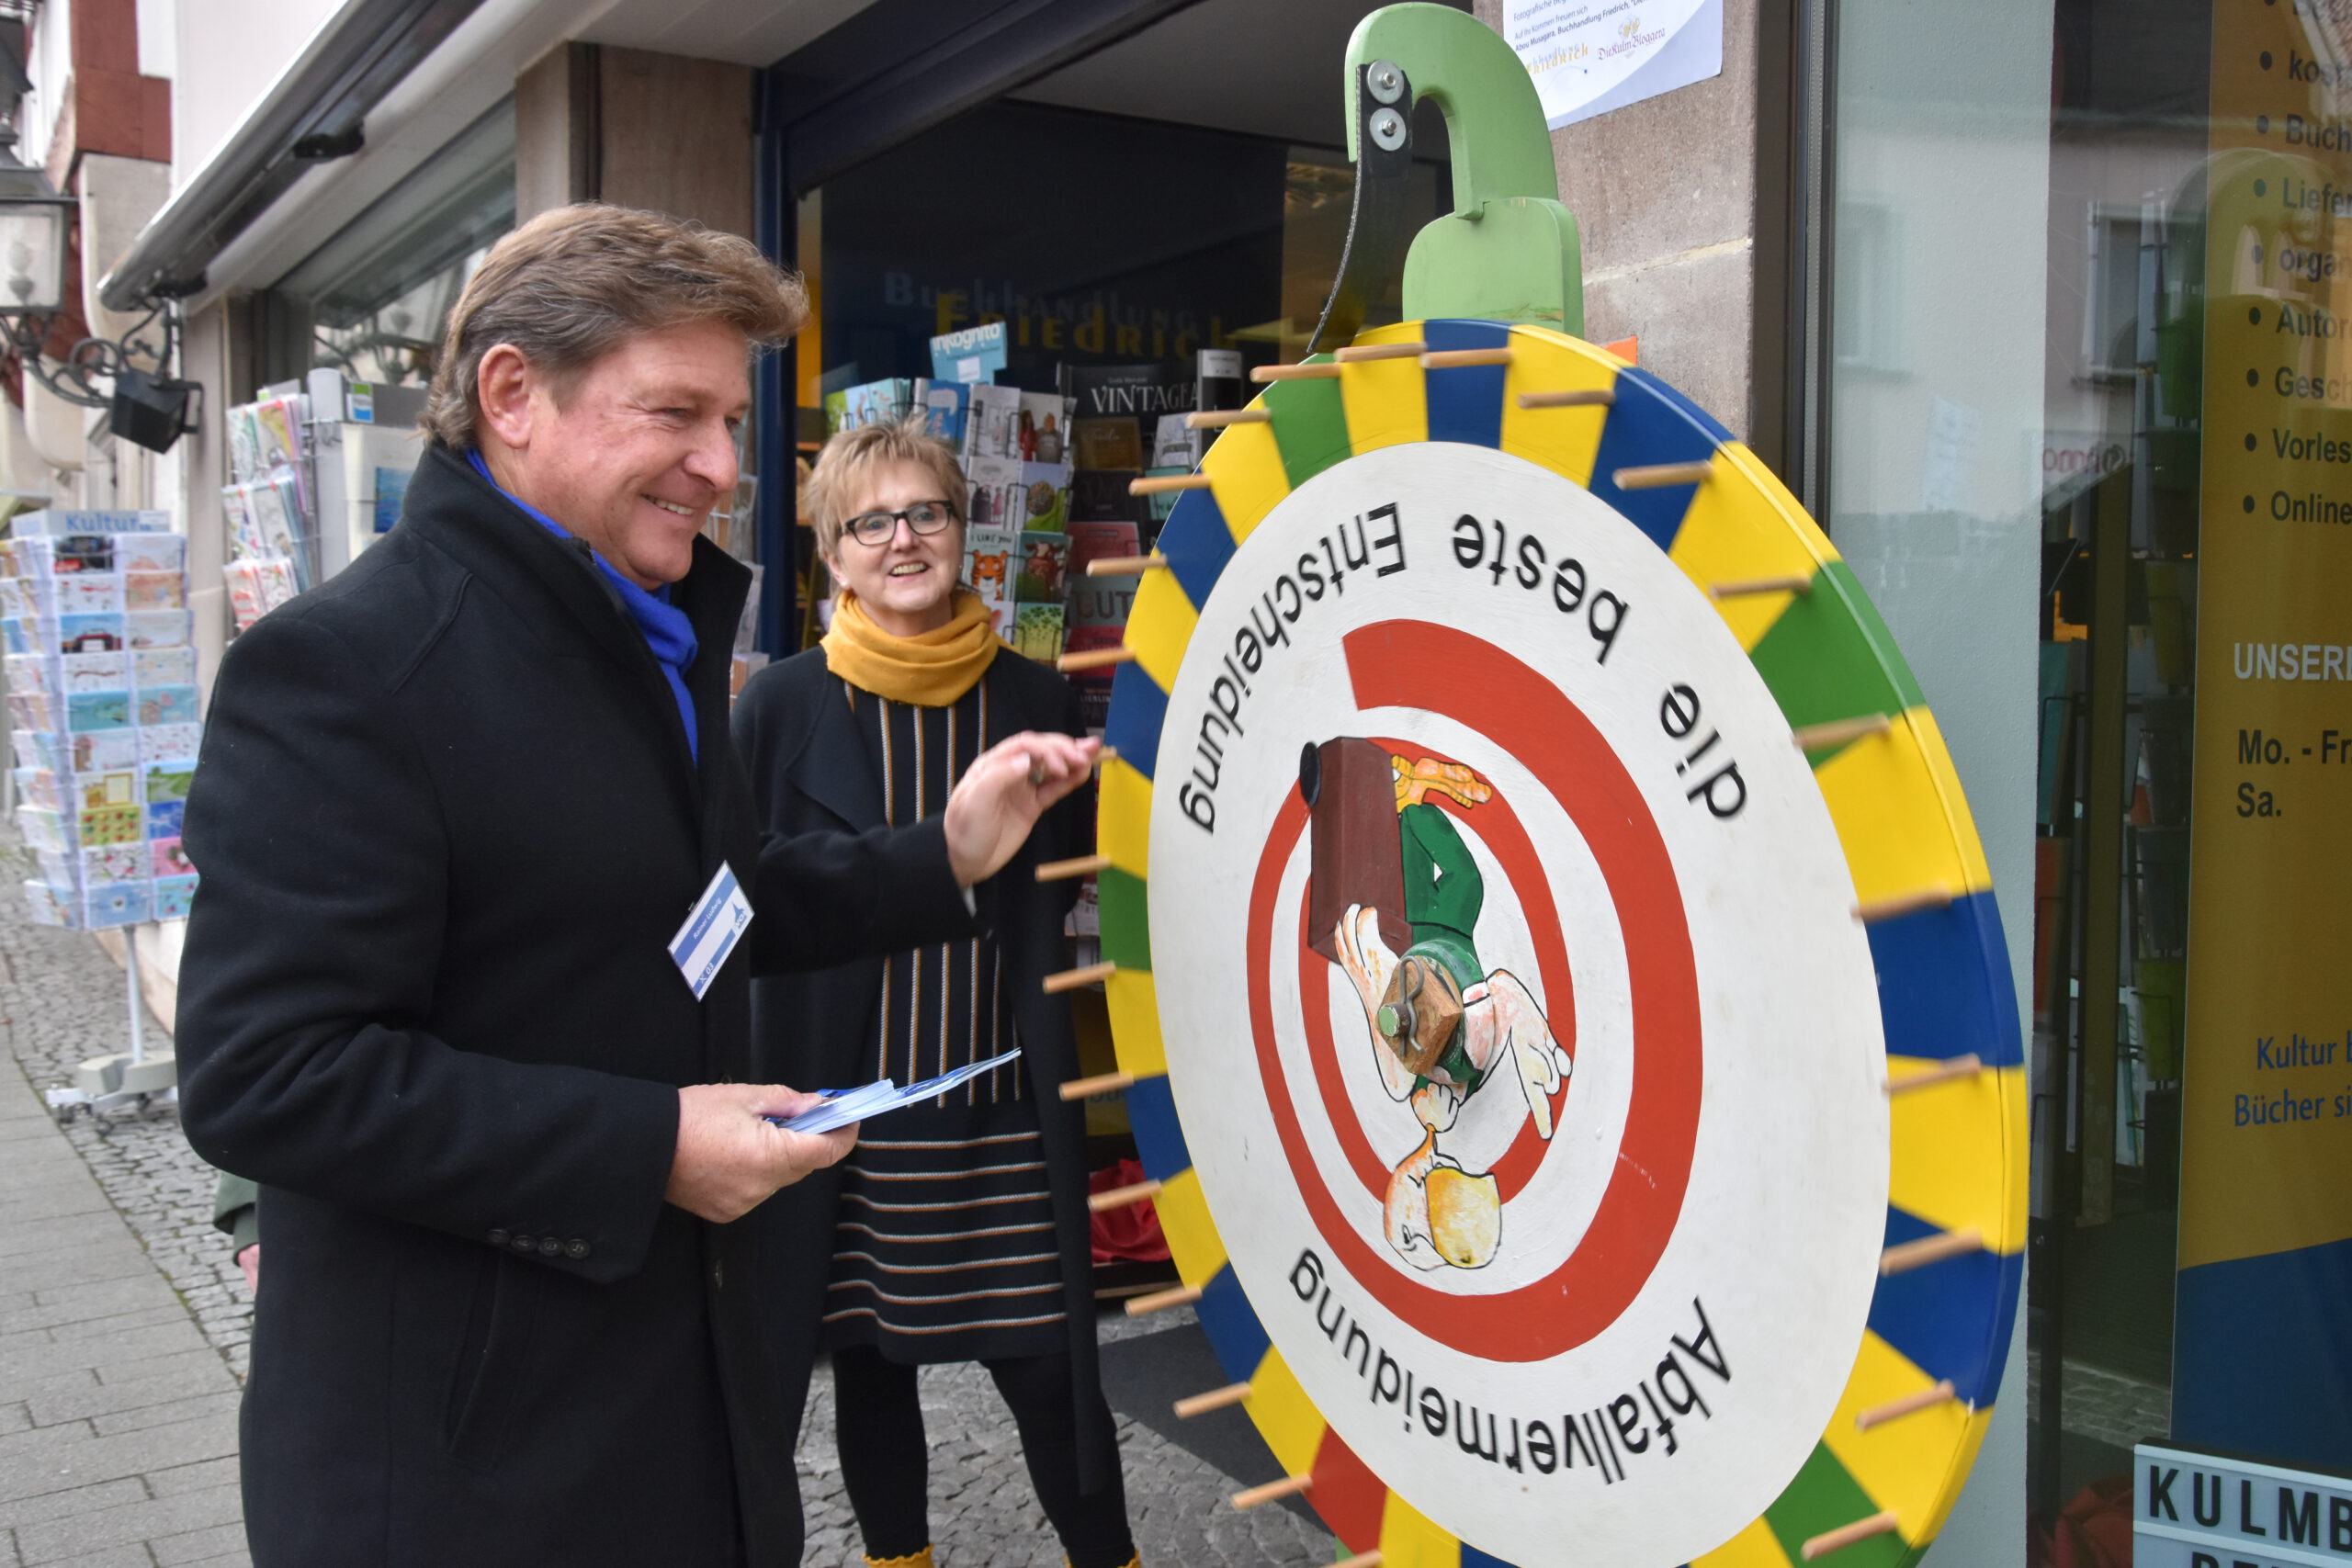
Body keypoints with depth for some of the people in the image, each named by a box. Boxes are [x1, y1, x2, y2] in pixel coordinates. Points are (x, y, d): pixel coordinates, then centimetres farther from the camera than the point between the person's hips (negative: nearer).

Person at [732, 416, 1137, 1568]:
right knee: (867, 1363, 14)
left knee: (1046, 1365, 3)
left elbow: (1069, 890, 13)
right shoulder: (783, 705, -2)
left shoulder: (1034, 700, 3)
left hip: (1007, 1105, 1)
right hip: (844, 1101, 0)